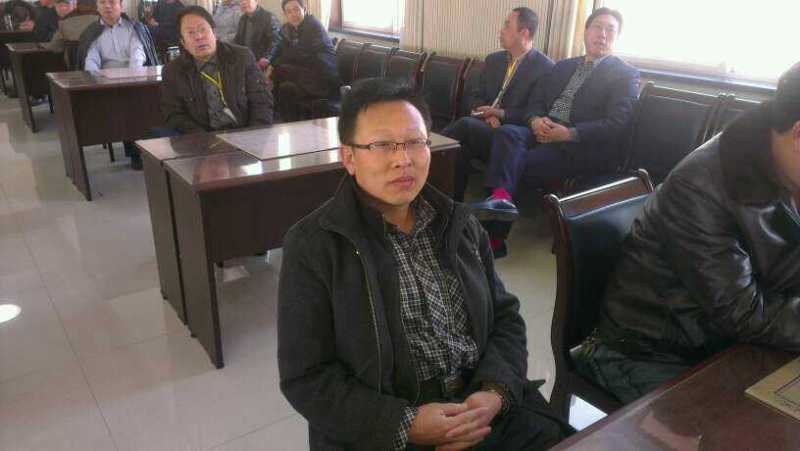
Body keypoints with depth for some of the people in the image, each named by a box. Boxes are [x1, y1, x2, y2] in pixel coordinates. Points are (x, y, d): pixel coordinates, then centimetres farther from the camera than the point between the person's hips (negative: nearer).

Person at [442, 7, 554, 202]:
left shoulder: (546, 68, -3)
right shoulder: (493, 60, 18)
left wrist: (500, 114, -14)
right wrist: (487, 115, -6)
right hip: (485, 126, 5)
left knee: (466, 124, -30)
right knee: (461, 147, -28)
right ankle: (453, 203, -22)